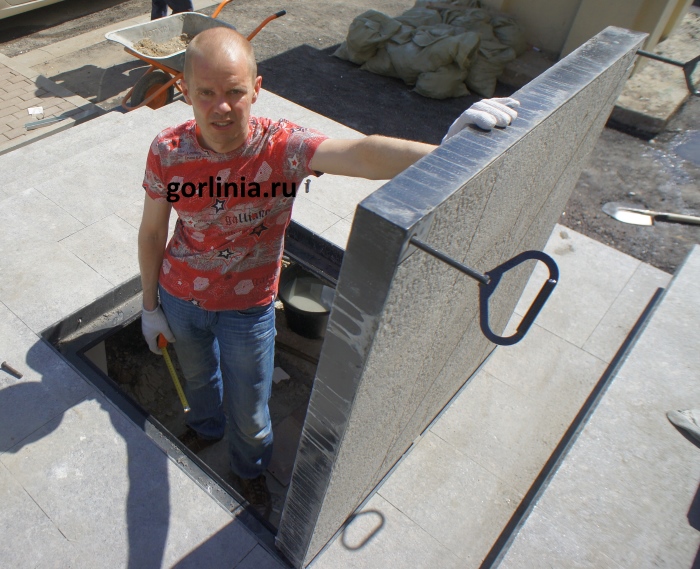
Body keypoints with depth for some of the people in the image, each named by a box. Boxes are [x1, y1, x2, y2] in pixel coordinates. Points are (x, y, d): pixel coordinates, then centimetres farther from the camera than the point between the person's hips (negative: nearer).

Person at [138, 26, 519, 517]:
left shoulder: (281, 146, -28)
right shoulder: (168, 152, -18)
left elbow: (360, 154, -47)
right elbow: (152, 232, -5)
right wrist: (150, 305, 4)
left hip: (248, 307, -2)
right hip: (180, 297, 3)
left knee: (249, 414, 17)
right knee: (198, 376, 32)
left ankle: (251, 471, 54)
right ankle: (206, 428, 69)